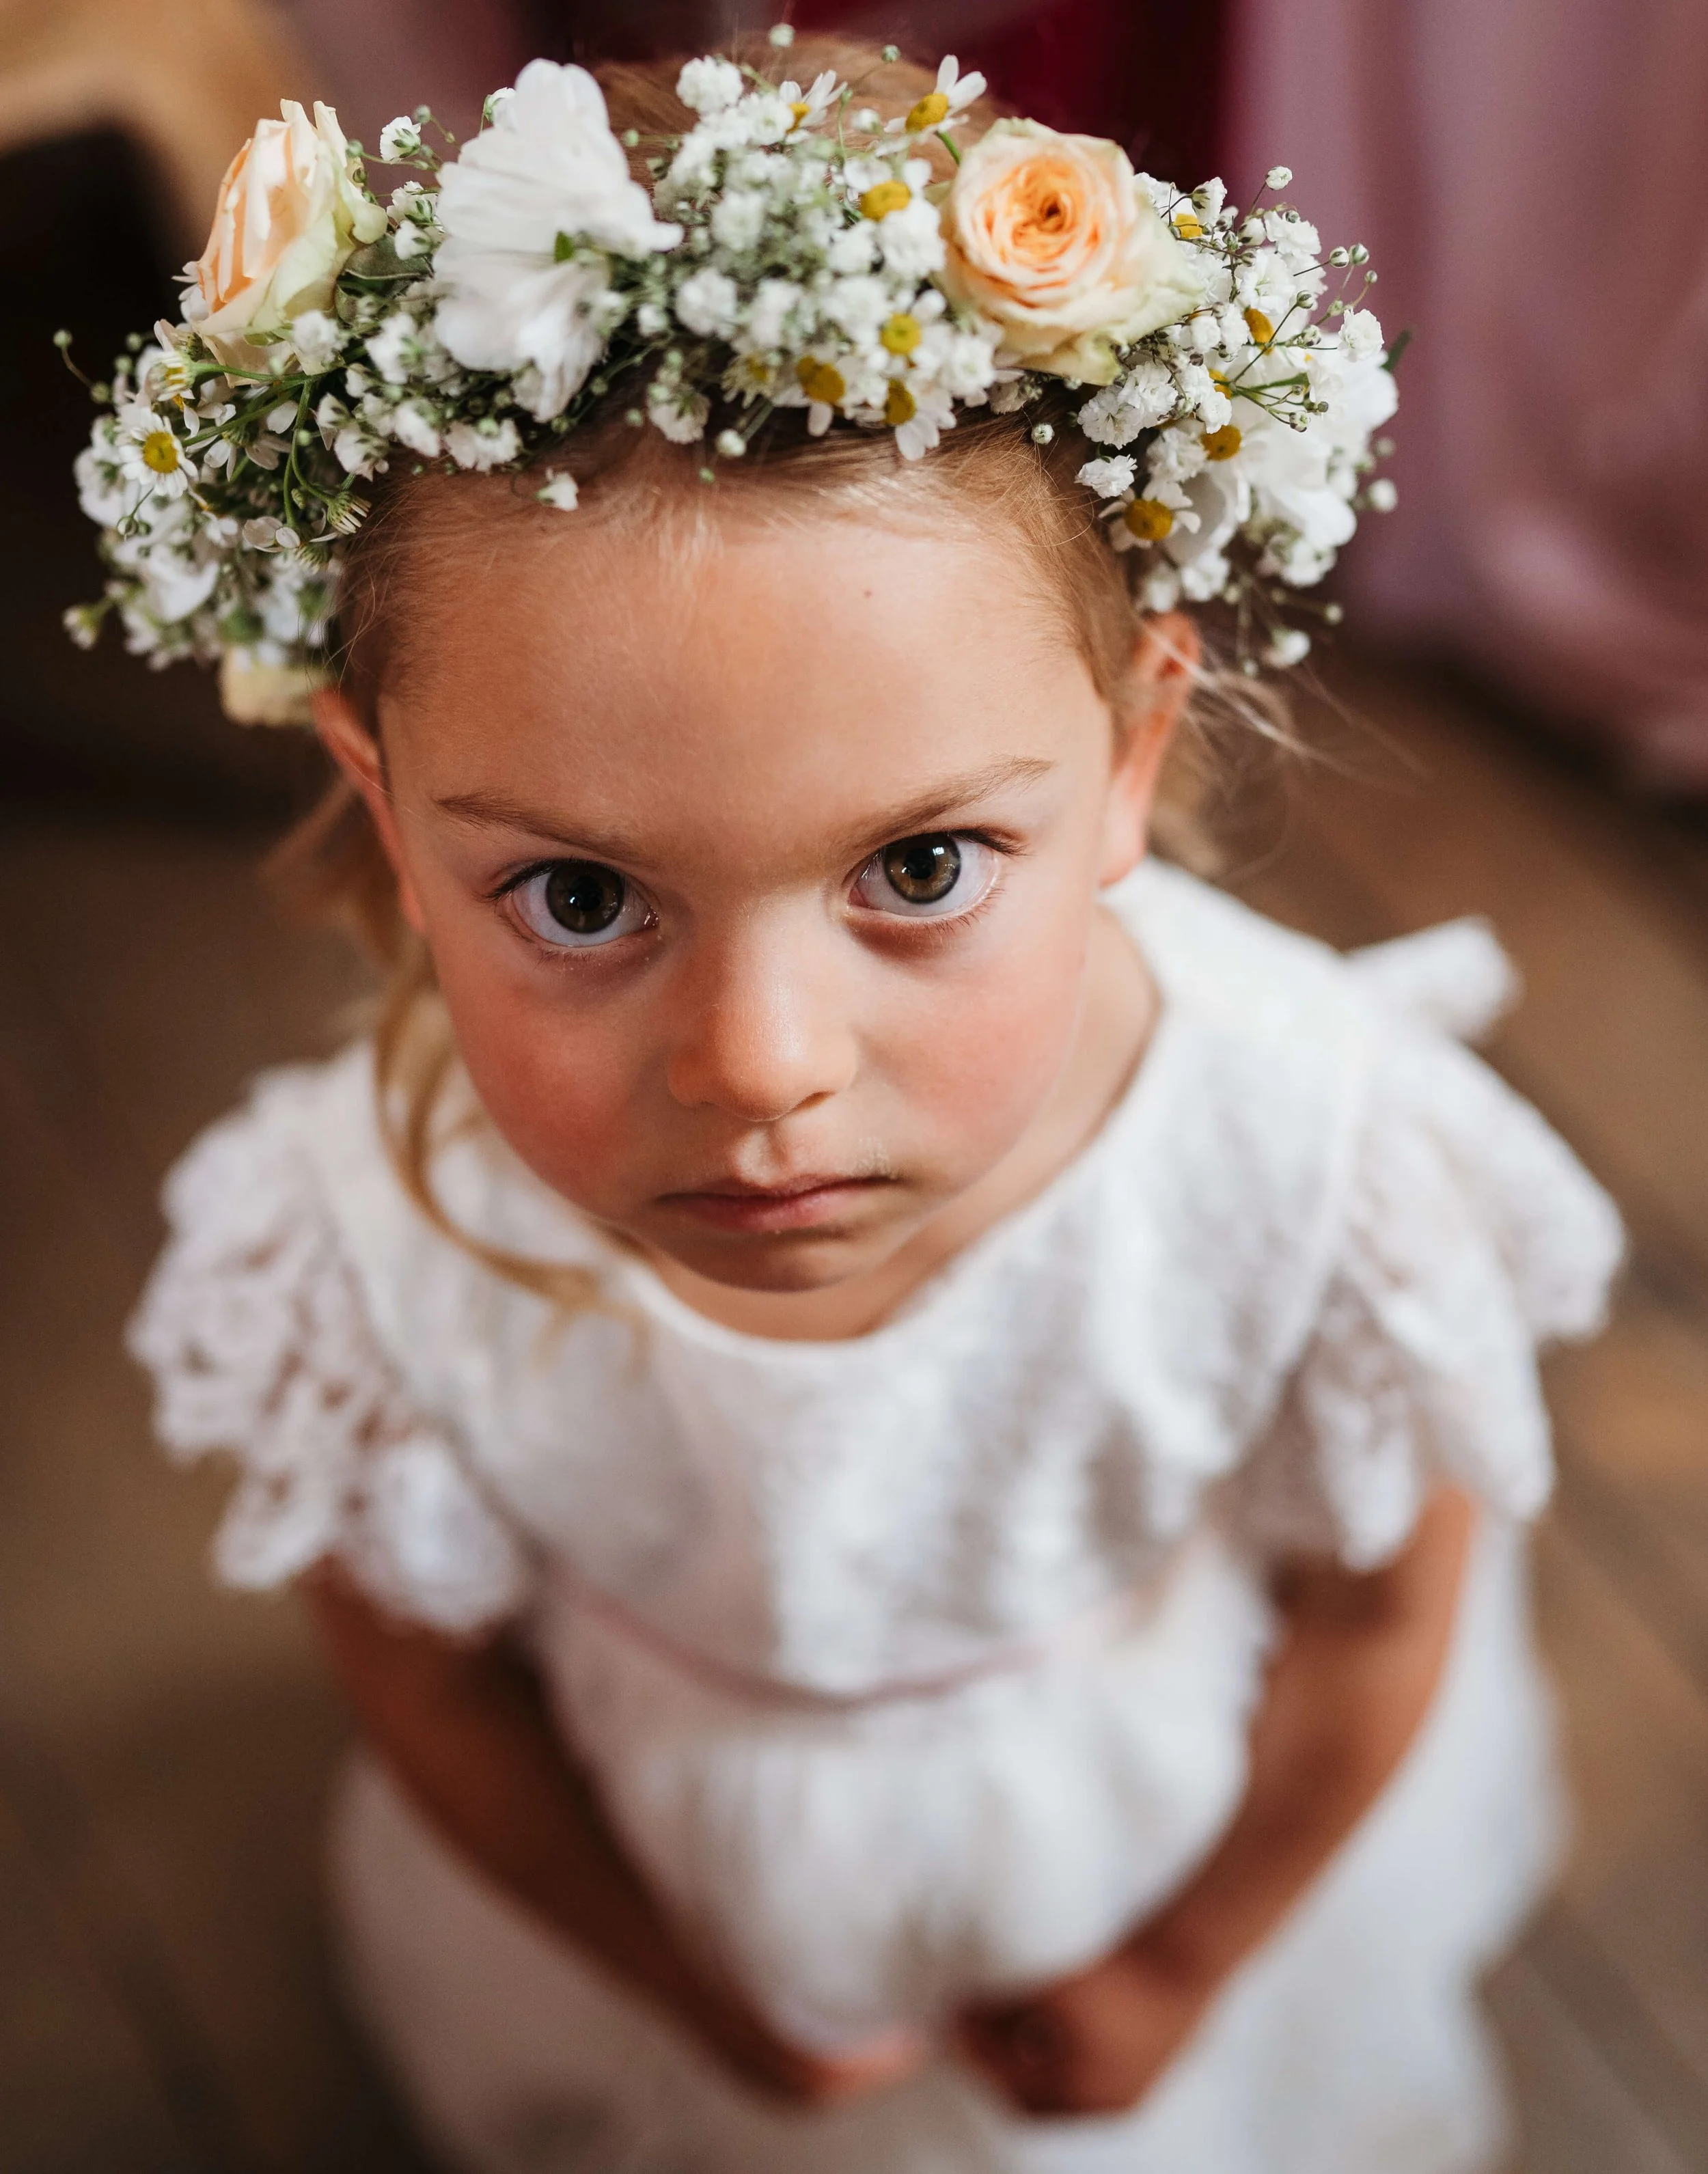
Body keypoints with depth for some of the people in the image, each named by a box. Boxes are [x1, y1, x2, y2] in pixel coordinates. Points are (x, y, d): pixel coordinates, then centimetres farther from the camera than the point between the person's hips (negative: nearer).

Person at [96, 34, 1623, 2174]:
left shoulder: (1318, 1157, -37)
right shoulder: (364, 1253, -36)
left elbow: (1380, 1612, -15)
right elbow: (433, 1684, -14)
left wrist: (1180, 1963, -2)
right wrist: (709, 1993, 1)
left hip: (1189, 1818, 0)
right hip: (669, 1850, 1)